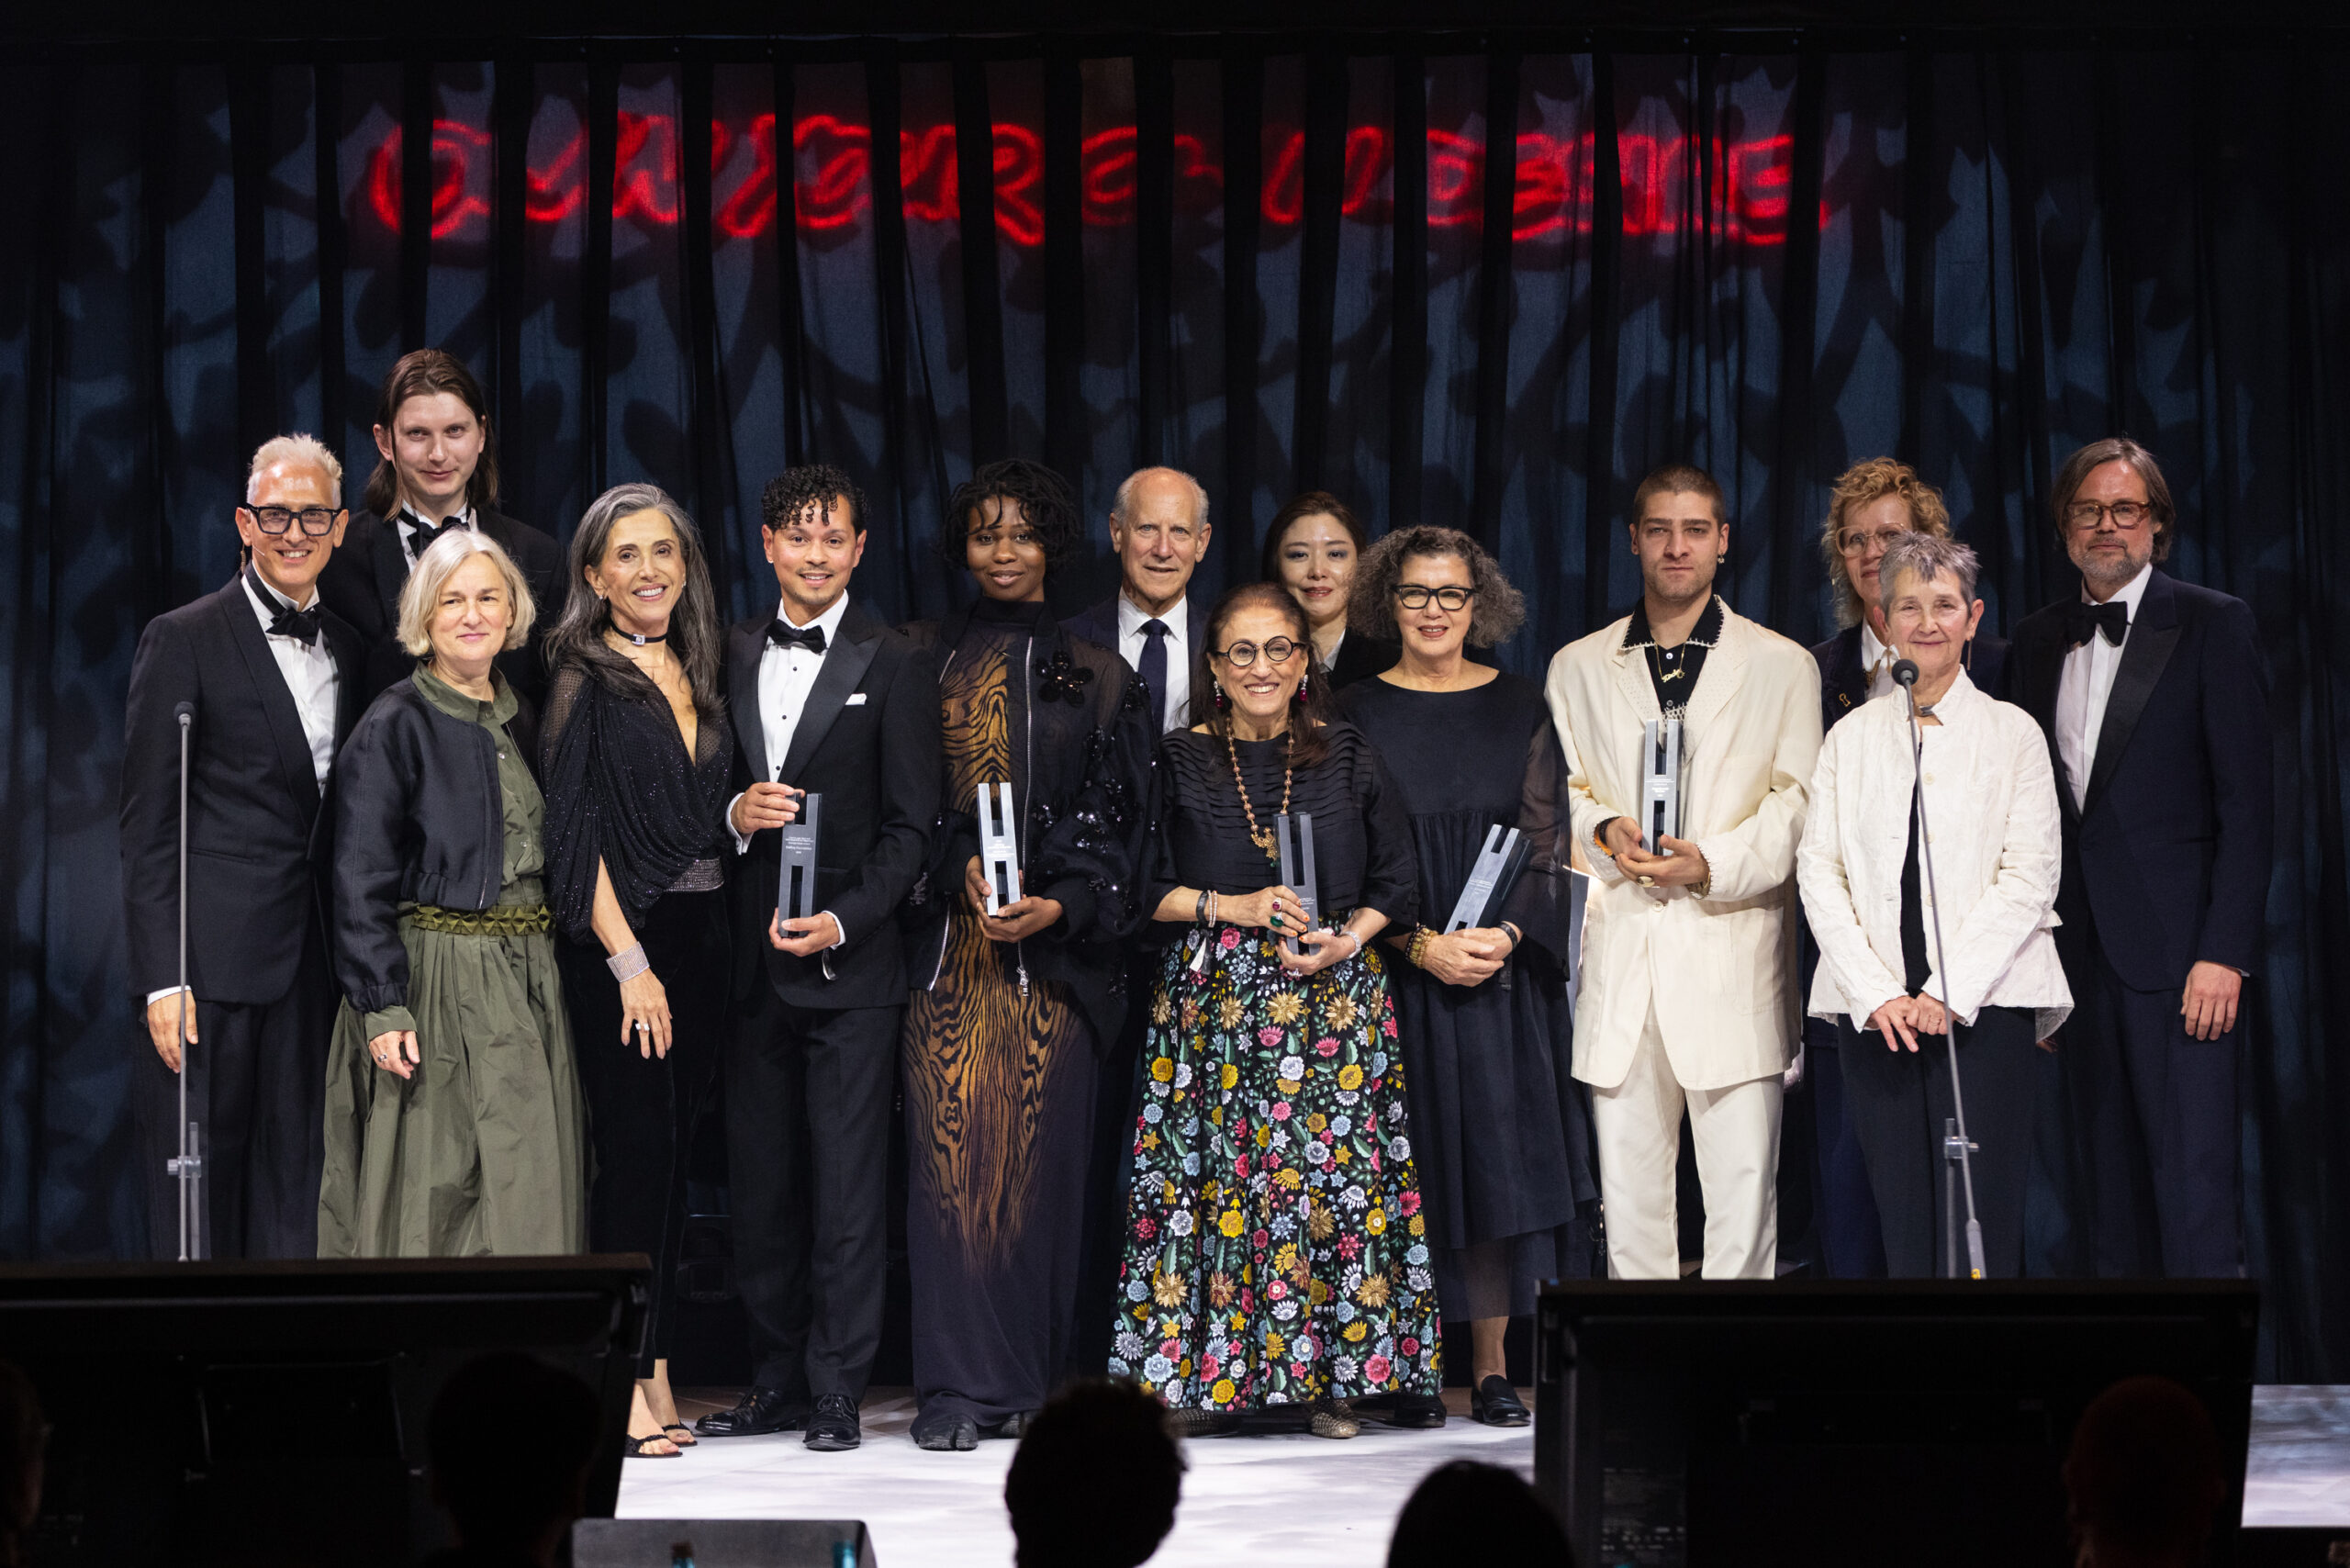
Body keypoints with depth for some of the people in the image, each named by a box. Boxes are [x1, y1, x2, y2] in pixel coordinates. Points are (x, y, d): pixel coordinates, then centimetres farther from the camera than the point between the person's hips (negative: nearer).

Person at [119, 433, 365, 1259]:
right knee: (199, 1192, -1)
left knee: (296, 1197, 8)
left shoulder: (348, 649, 13)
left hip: (315, 964, 5)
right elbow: (147, 825, -6)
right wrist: (161, 977, -13)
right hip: (215, 959, -5)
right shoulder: (184, 639, -3)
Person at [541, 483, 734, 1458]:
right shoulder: (583, 681, -4)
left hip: (700, 938, 6)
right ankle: (622, 1385, -4)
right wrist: (630, 961, -14)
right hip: (619, 939, -6)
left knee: (672, 1154, 7)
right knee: (634, 1147, -8)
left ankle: (654, 1371, 11)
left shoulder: (697, 678, 15)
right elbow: (574, 831, -10)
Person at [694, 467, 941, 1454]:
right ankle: (776, 1382, 18)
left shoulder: (896, 667, 0)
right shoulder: (731, 655, 12)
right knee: (759, 1182, 8)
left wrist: (842, 922, -14)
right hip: (752, 963, 4)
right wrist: (734, 812, -7)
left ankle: (836, 1390, 4)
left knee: (847, 1186, -3)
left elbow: (909, 828, -3)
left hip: (852, 964, -4)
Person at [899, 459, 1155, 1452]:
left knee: (1039, 1152, -3)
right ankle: (957, 1388, -5)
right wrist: (957, 868, -11)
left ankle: (1034, 1381, 5)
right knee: (950, 1148, -6)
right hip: (946, 944, 0)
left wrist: (1058, 906, -10)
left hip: (1054, 947, 0)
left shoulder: (1095, 677, 10)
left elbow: (1114, 814, 4)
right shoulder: (922, 659, 10)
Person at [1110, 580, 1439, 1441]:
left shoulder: (1350, 759, 7)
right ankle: (1205, 1377, 2)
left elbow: (1398, 885, 8)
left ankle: (1329, 1375, 5)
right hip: (1213, 1000, -1)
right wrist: (1234, 906, -10)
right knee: (1215, 1171, -5)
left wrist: (1346, 938, -9)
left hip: (1335, 994, 1)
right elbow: (1145, 891, 4)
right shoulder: (1180, 762, 5)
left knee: (1334, 1170, -4)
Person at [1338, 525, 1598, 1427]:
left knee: (1500, 1158, -1)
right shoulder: (1357, 713, 3)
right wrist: (1420, 946, -14)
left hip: (1506, 970, 1)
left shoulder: (1520, 710, 7)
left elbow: (1546, 843, 5)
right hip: (1395, 970, -1)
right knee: (1408, 1166, -2)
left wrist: (1506, 933, -13)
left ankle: (1492, 1369, 4)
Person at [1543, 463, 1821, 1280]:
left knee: (1742, 1176, -6)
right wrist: (1603, 830, -7)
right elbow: (1556, 793, 15)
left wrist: (1714, 863, -13)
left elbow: (1798, 803, 3)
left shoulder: (1783, 666, 9)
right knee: (1626, 1179, 3)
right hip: (1621, 950, 2)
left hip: (1733, 945, -2)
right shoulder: (1577, 668, 16)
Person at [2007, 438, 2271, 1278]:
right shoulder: (2038, 640, 15)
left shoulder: (2213, 624, 0)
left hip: (2176, 954, -5)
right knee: (2110, 1178, 7)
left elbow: (2246, 800, -5)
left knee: (2193, 1175, -10)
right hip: (2077, 949, 5)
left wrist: (2224, 952, -12)